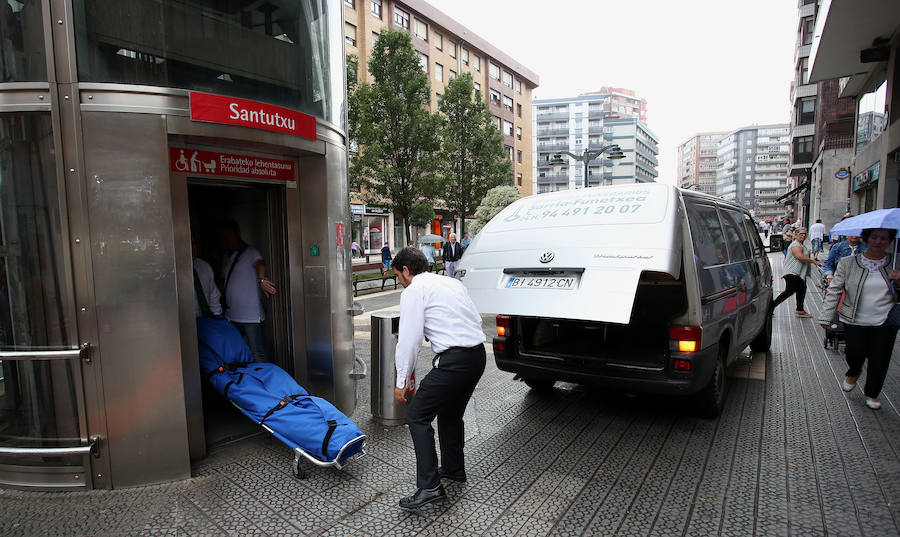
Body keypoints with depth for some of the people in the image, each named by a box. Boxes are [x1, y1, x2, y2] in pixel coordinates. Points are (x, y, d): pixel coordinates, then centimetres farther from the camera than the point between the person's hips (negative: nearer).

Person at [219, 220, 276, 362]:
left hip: (251, 316, -7)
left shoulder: (250, 252, -7)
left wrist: (262, 280, -50)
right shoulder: (227, 255, 16)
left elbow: (260, 263, -29)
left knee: (257, 355, -6)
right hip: (231, 315, 8)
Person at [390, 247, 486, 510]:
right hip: (478, 355, 9)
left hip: (453, 361, -9)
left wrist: (401, 381, 0)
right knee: (450, 414, 25)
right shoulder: (452, 282, 20)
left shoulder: (413, 291, -3)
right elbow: (477, 320, 21)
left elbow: (409, 338, -7)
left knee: (418, 417, 1)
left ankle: (429, 486, 0)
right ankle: (454, 469, 40)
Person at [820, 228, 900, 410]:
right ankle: (853, 374, 30)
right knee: (855, 352, -7)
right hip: (855, 321, -1)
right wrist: (826, 317, -4)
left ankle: (872, 394, 26)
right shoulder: (848, 263, -2)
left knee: (879, 360, 5)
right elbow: (834, 290, -1)